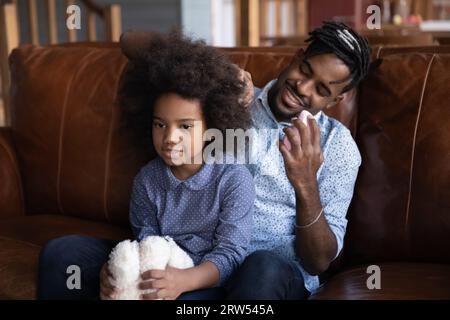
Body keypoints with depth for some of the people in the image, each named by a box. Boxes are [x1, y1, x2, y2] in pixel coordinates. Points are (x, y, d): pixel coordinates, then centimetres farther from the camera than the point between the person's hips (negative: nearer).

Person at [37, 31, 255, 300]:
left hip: (204, 280, -4)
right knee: (60, 252, -8)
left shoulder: (235, 179, -13)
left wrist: (184, 280, -35)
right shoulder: (147, 179, 1)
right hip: (152, 275, 5)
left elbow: (230, 253, -15)